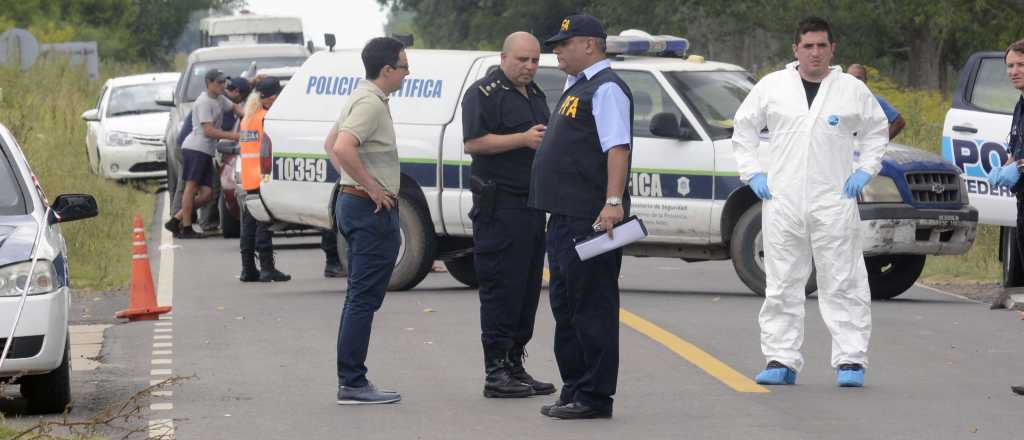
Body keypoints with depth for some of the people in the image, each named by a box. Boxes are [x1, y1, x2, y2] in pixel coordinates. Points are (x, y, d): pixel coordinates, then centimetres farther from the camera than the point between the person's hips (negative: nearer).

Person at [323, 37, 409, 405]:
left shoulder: (365, 98, 15)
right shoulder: (371, 103, -17)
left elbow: (331, 143, 26)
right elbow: (342, 148, -30)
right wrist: (371, 187, -22)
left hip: (355, 203, 11)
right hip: (373, 209, -11)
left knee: (360, 298, 13)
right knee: (364, 299, -9)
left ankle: (351, 382, 17)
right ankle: (353, 384, -9)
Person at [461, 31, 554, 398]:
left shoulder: (536, 95, 21)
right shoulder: (485, 93, -7)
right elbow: (473, 143, -18)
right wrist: (523, 139, -21)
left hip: (533, 205, 9)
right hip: (499, 206, -9)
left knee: (528, 289, 10)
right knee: (501, 289, -9)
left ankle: (515, 366, 16)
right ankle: (496, 372, -7)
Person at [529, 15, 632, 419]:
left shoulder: (605, 89, -11)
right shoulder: (576, 87, 19)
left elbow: (617, 147, -21)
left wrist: (613, 202, -30)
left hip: (591, 220, -11)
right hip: (565, 217, 11)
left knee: (591, 307, -7)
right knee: (565, 305, 15)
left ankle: (594, 397, -4)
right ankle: (574, 390, 22)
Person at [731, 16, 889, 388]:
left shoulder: (852, 90, 6)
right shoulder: (772, 86, 7)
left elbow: (877, 131, 18)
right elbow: (744, 129, 15)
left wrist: (864, 170, 6)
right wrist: (752, 172, 5)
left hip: (834, 202, -1)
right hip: (782, 203, 1)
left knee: (843, 284, -3)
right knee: (781, 285, 3)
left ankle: (850, 360, -2)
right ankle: (781, 360, 8)